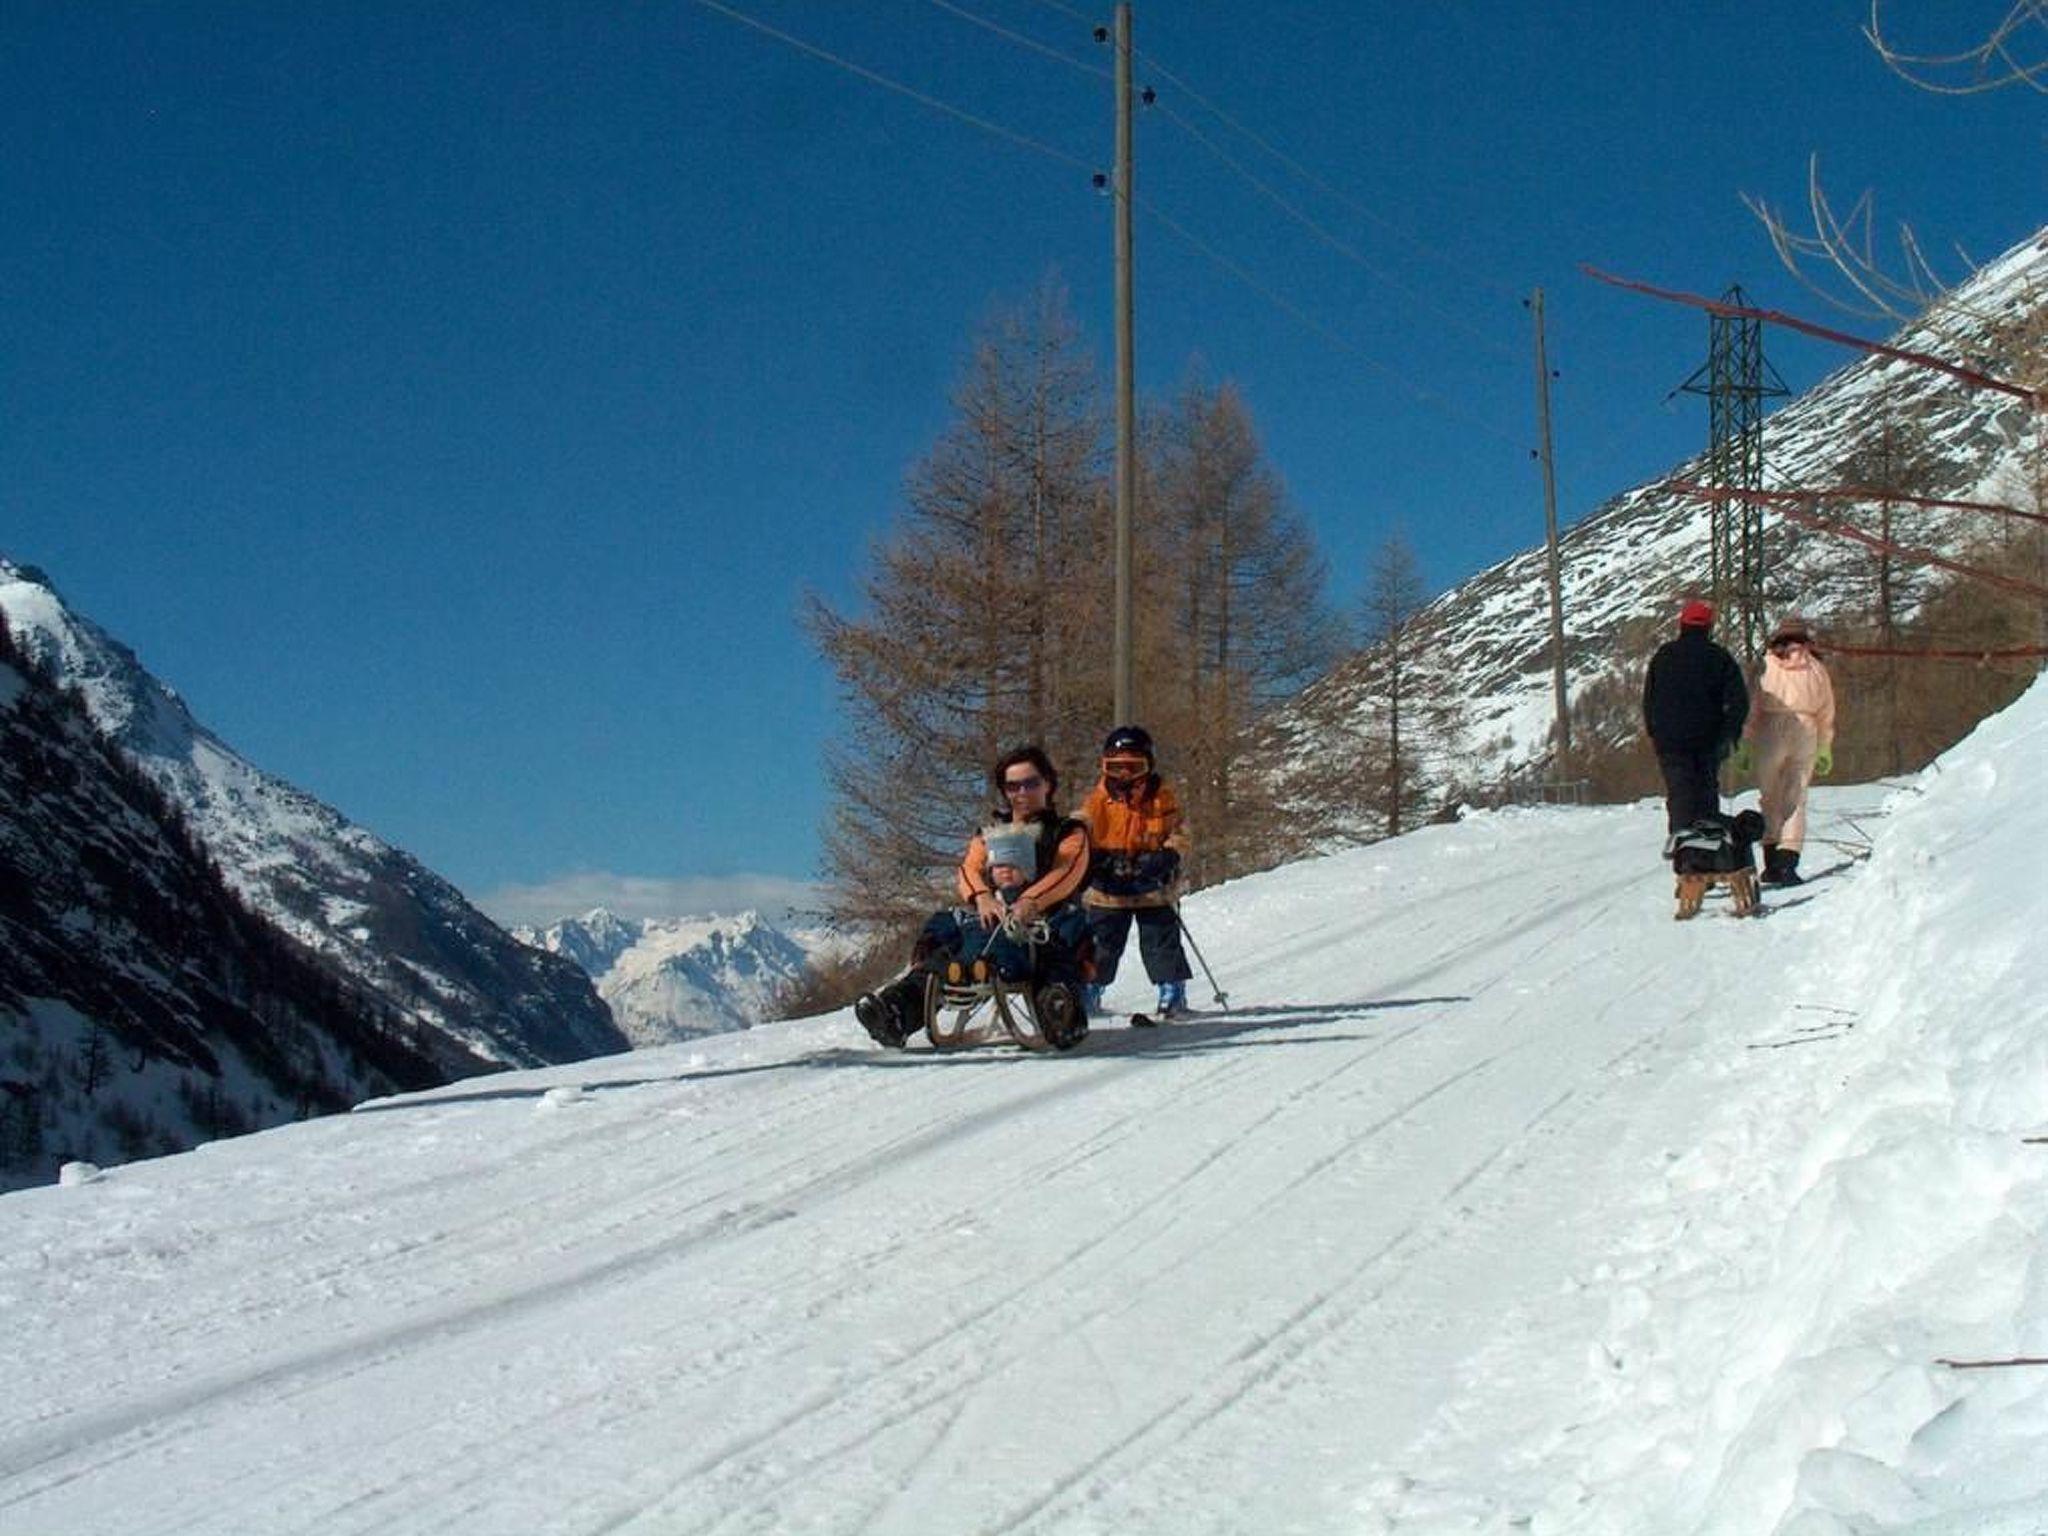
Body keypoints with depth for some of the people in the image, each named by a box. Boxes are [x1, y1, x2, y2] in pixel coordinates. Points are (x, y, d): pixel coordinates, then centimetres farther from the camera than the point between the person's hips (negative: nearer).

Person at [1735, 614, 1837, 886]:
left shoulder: (1765, 666, 3)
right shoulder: (1815, 668, 8)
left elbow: (1750, 708, 1)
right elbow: (1827, 714, 12)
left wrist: (1744, 747, 5)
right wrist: (1824, 751, 21)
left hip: (1770, 732, -1)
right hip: (1805, 732, 1)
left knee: (1770, 799, 9)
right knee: (1796, 799, 3)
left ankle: (1772, 862, 5)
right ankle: (1788, 860, -10)